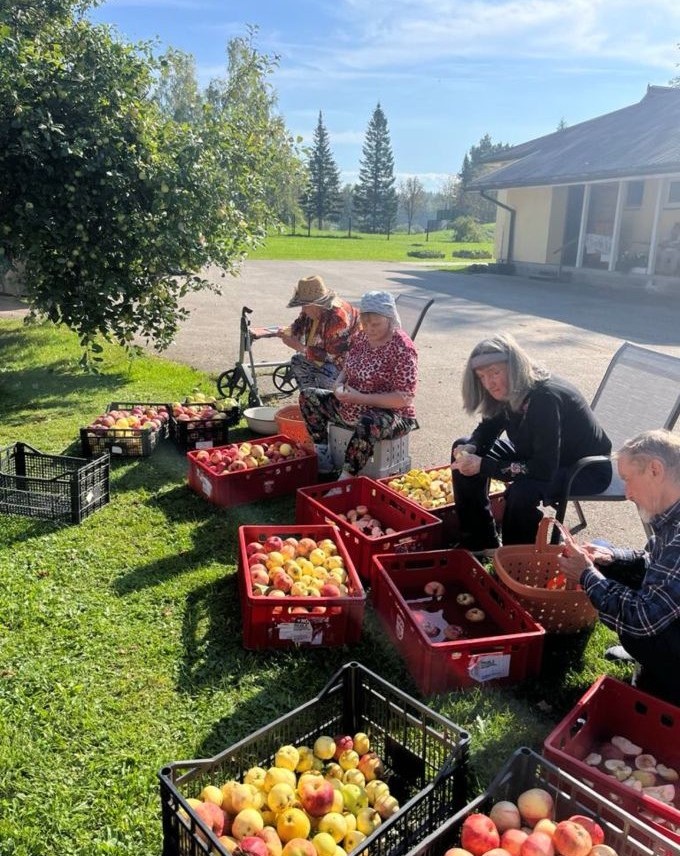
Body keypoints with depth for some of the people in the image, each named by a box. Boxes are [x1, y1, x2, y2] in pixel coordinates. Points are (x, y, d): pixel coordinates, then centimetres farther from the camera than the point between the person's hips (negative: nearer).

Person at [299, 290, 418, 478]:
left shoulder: (402, 348, -18)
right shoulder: (363, 336, 4)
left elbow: (405, 398, -23)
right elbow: (346, 369, 17)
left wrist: (361, 398, -26)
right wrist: (339, 385, -8)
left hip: (389, 414, -8)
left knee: (367, 425, -42)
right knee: (308, 396, 4)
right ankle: (323, 454, 2)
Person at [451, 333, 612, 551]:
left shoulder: (545, 398, -34)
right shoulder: (509, 392, -10)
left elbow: (543, 470, -37)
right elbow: (487, 431, 5)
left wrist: (483, 466, -34)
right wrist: (469, 450, -19)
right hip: (539, 454, 9)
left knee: (522, 491, -38)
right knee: (463, 447, 0)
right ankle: (479, 543, 8)